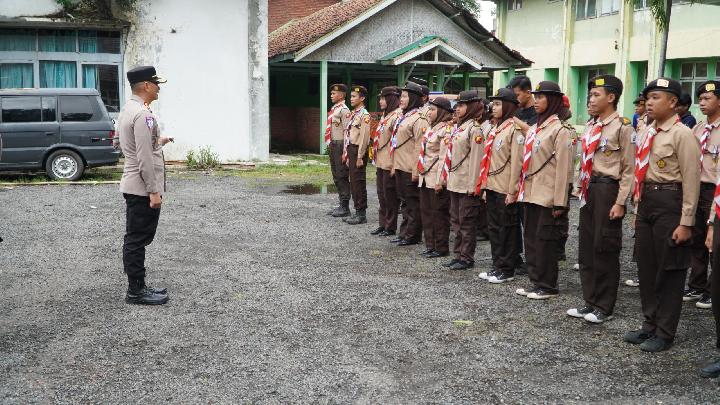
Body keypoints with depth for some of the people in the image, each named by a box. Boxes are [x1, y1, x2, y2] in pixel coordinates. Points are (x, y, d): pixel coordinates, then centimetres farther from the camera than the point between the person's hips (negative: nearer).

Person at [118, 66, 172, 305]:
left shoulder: (128, 110, 13)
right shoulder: (142, 114, -19)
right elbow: (144, 158, -22)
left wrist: (157, 142, 25)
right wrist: (154, 191, -20)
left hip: (133, 186, 10)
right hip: (142, 188, -10)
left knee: (135, 240, 14)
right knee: (138, 240, -3)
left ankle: (137, 287, 23)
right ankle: (136, 292, 5)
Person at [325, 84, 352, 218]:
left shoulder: (344, 110, -13)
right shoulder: (333, 109, 16)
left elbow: (347, 131, -18)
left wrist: (344, 151, -21)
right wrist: (330, 147, 17)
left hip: (340, 145, -10)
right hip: (332, 146, 10)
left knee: (342, 177, -4)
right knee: (336, 177, 14)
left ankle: (345, 207, 1)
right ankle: (341, 205, 22)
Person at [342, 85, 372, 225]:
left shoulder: (364, 115, -12)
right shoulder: (354, 114, 16)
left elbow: (365, 137, -17)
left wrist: (360, 157, -19)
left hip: (358, 152, -9)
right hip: (351, 151, 9)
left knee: (358, 183, -5)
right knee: (353, 183, 12)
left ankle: (361, 214, 1)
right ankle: (358, 212, 19)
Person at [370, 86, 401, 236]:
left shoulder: (397, 115, -16)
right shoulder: (385, 115, 14)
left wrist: (394, 162, -21)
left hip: (390, 163, -9)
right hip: (381, 161, 9)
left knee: (389, 195, 0)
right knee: (382, 194, 15)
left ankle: (391, 227, 10)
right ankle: (383, 224, 24)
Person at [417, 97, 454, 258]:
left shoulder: (446, 129, -13)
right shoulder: (430, 128, 15)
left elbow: (445, 157, -18)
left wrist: (440, 180, -21)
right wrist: (420, 173, 17)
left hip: (436, 179, -9)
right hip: (425, 178, 9)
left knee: (439, 213, 0)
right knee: (426, 211, 13)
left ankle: (441, 248, 9)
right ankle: (430, 245, 23)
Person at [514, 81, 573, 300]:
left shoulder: (560, 130, -9)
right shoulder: (533, 129, 15)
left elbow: (563, 168, -14)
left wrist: (559, 201, -17)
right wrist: (521, 188, 15)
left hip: (547, 196, -8)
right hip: (530, 194, 8)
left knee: (545, 240, -2)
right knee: (530, 239, 11)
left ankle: (547, 286, 9)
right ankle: (535, 281, 21)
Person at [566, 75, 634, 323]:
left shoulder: (622, 127, -10)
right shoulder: (590, 126, 12)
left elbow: (629, 169, -11)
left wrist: (620, 203, -14)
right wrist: (583, 189, 15)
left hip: (608, 189, -8)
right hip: (589, 189, 8)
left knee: (604, 249, 0)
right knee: (586, 248, 11)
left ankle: (604, 307, 12)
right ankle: (590, 302, 23)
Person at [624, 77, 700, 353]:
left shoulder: (682, 134, -13)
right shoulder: (648, 133, 11)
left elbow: (691, 181, -15)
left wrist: (685, 222, -17)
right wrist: (638, 210, 18)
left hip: (670, 202, -8)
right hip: (646, 201, 8)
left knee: (669, 269, 3)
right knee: (646, 267, 14)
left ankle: (665, 333, 13)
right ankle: (650, 323, 28)